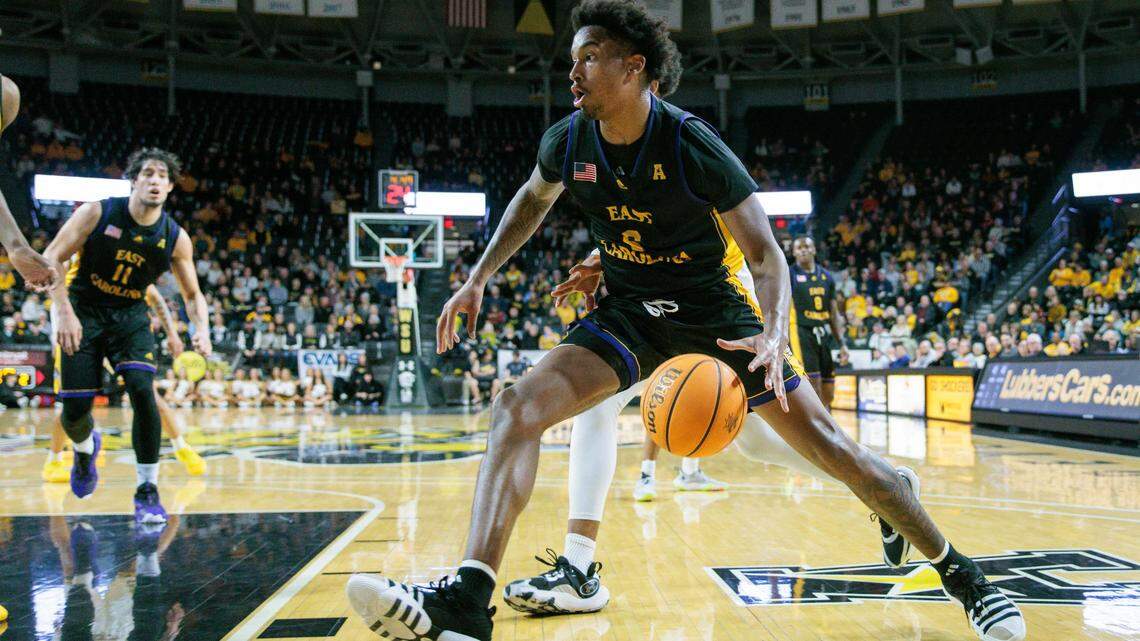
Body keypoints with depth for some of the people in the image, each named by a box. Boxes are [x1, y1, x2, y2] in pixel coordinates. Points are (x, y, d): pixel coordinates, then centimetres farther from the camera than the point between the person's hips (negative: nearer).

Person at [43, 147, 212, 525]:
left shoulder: (175, 238, -7)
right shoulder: (97, 213, -14)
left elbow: (192, 294, 3)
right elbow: (51, 258, -11)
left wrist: (201, 330, -16)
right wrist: (64, 311, -23)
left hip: (130, 316, 1)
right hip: (83, 311, -1)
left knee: (142, 391, -22)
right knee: (74, 407, -6)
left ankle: (147, 490, -10)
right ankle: (85, 448, 34)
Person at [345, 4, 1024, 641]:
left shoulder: (693, 146, -22)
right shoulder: (568, 141, -9)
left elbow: (766, 253, -19)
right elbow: (534, 199, 16)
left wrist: (775, 335, -38)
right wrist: (478, 278, 8)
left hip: (713, 309, -3)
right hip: (629, 312, 4)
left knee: (828, 444, -5)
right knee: (517, 408, -20)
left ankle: (963, 577, 15)